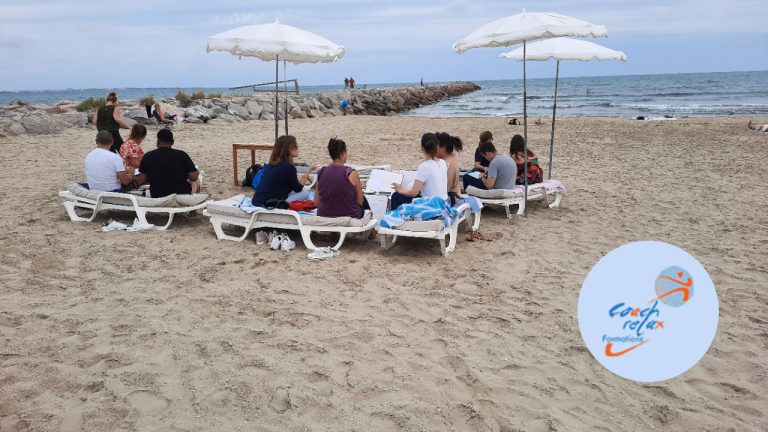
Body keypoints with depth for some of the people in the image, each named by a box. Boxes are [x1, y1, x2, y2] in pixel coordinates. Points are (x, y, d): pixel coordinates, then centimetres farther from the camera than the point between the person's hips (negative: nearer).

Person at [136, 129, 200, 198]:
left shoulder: (148, 156, -5)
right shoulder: (182, 155, -12)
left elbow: (141, 181, -3)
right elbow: (194, 177, -12)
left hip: (157, 197, 3)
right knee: (196, 182, 28)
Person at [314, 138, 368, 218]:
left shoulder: (321, 173, -5)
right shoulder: (352, 174, -17)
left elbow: (316, 203, 1)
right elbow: (360, 202, -6)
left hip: (324, 217, 5)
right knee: (363, 198, 29)